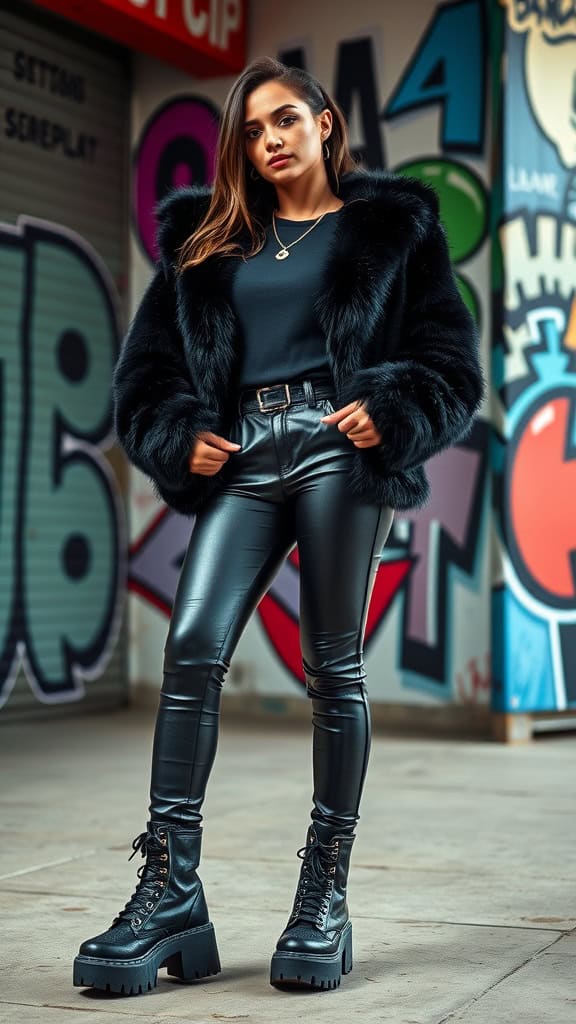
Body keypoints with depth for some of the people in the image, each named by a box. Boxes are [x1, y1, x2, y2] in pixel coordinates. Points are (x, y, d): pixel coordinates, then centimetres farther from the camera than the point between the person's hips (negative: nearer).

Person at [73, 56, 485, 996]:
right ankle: (170, 893, -12)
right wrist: (178, 438, -1)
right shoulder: (211, 239, 20)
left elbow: (450, 356, 6)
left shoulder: (390, 225, 12)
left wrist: (390, 412, -12)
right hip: (244, 459, 3)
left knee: (334, 667, -3)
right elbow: (147, 364, 17)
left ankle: (325, 894, 6)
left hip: (338, 450, -2)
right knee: (193, 648, -14)